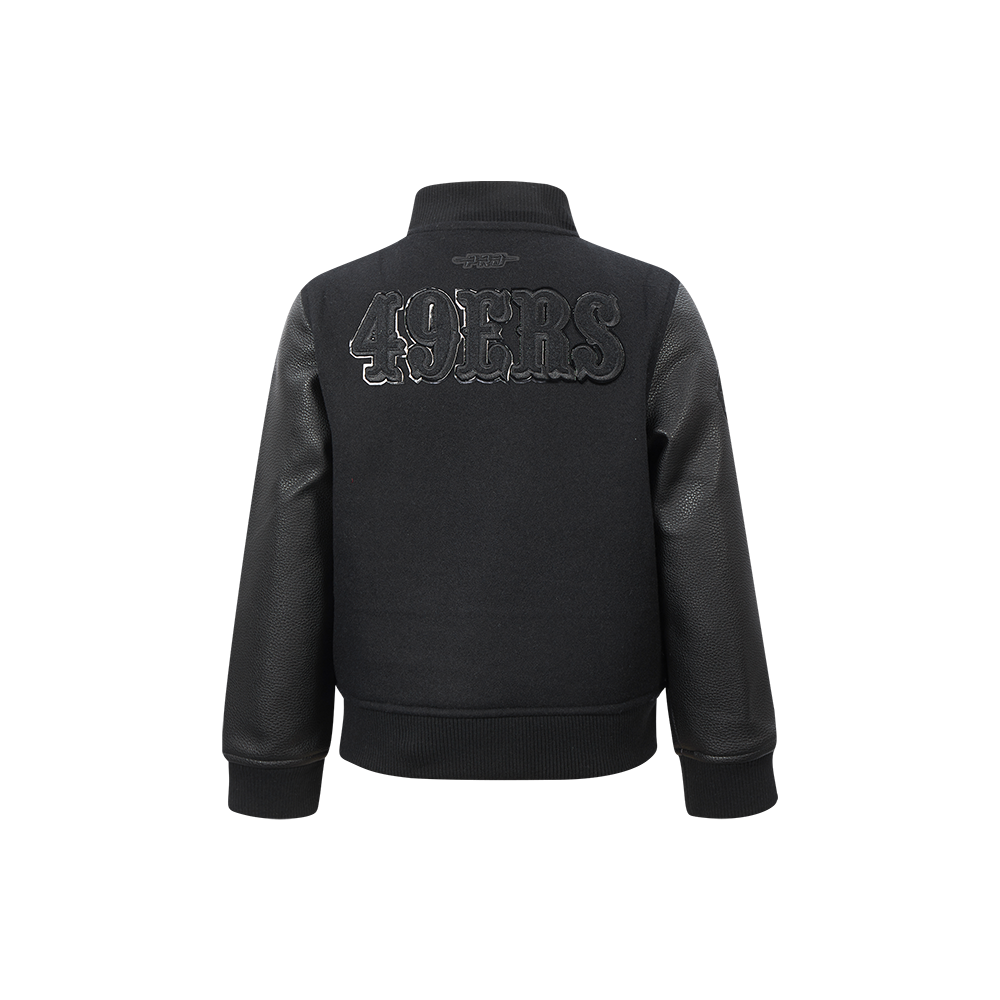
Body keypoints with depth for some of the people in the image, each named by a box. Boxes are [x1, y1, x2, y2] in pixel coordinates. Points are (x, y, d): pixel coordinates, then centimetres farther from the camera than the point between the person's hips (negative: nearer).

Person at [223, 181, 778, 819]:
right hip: (582, 763, 0)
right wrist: (738, 801, -1)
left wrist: (266, 795, 3)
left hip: (413, 761, 1)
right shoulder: (657, 315, -9)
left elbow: (284, 581, -7)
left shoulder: (331, 319, -6)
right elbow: (707, 579, -11)